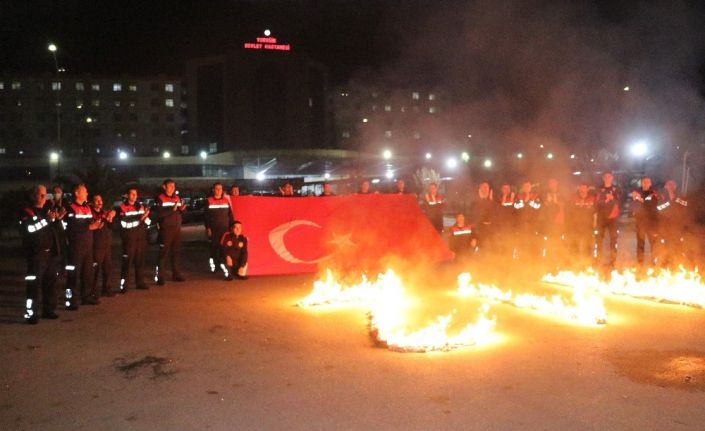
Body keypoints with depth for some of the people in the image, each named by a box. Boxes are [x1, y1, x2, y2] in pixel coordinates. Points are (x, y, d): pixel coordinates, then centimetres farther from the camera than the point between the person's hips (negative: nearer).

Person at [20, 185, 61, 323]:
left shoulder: (48, 211, 20)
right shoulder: (27, 213, 1)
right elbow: (29, 228, -19)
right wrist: (47, 219, -22)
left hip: (51, 253, 6)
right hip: (36, 254, -6)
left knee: (50, 283, 11)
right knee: (34, 284, -8)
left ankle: (48, 310, 21)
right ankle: (30, 313, -5)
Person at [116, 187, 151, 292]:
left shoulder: (141, 206, 13)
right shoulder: (122, 208, -5)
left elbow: (148, 221, 11)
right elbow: (125, 224, -16)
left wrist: (145, 218, -11)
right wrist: (140, 219, -18)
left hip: (141, 238, 5)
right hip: (129, 239, -5)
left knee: (140, 261, 10)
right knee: (127, 261, -6)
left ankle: (140, 282, 19)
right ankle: (123, 285, -2)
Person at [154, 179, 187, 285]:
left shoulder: (177, 197, 13)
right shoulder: (160, 198, -7)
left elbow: (181, 210, 19)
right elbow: (158, 213, -19)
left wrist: (182, 208, -4)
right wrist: (172, 209, -28)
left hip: (177, 229, 6)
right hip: (166, 229, -6)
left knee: (177, 252, 11)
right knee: (163, 253, -6)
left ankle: (176, 274, 21)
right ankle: (159, 277, -2)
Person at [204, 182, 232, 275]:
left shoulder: (226, 200, 8)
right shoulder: (209, 201, 0)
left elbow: (230, 215, 11)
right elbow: (206, 216, 0)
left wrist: (231, 226, 6)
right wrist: (208, 228, -7)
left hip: (225, 228, 2)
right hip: (213, 228, -2)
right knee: (213, 246, -2)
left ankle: (222, 263, 5)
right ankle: (212, 261, 14)